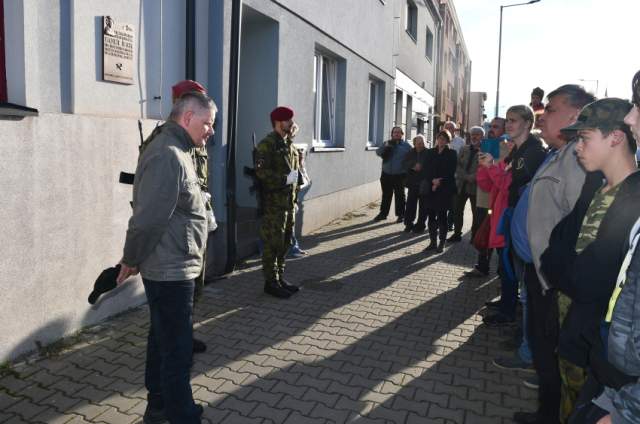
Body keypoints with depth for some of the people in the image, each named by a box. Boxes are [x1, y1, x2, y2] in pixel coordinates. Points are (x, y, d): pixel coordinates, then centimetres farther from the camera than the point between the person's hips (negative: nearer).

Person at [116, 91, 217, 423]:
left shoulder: (176, 151, 13)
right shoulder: (168, 155, -21)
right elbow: (147, 216, -24)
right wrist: (131, 261, -10)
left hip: (171, 267, 10)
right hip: (170, 270, -10)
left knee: (163, 339, 20)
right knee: (177, 349, 0)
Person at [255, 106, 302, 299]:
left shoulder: (290, 144, 16)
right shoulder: (267, 144, -11)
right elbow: (261, 171, -22)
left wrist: (297, 177, 11)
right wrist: (286, 178, -21)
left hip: (289, 202, 9)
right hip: (273, 203, -9)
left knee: (285, 242, 15)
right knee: (273, 244, -2)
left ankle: (280, 277, 27)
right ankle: (271, 282, 8)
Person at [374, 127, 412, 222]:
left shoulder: (406, 146, -2)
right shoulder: (387, 143, 8)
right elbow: (378, 152, -1)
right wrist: (385, 146, -18)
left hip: (400, 175, -3)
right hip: (386, 174, 3)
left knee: (399, 195, 4)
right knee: (386, 195, 12)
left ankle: (400, 215, 13)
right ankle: (383, 213, 21)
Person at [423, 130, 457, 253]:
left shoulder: (451, 153, 3)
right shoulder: (431, 152, 13)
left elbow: (451, 172, -4)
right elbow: (426, 169, 6)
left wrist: (439, 182, -12)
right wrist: (433, 180, -10)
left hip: (445, 189, -3)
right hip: (431, 188, 3)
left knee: (442, 216, -1)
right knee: (431, 215, 3)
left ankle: (441, 243, 5)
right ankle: (433, 242, 12)